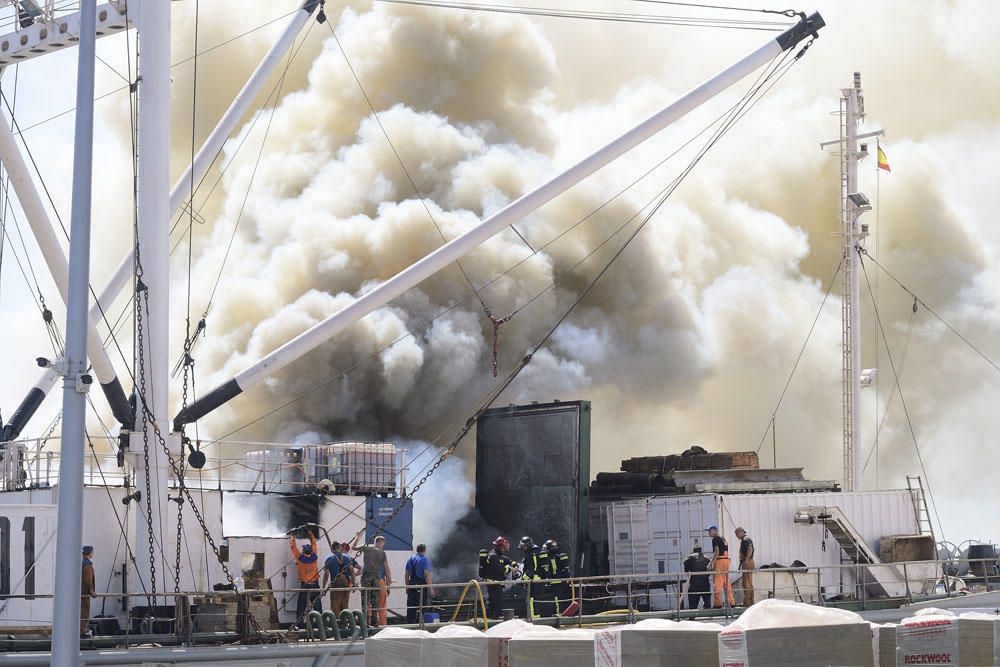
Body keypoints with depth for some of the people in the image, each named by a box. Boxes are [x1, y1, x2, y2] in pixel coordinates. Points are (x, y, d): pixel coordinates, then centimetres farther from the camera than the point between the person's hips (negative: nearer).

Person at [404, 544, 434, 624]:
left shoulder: (410, 559, 13)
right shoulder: (425, 559, -7)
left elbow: (406, 574, 15)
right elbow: (427, 574, -15)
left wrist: (407, 586, 22)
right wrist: (430, 588, -13)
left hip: (412, 585, 6)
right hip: (421, 586, -6)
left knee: (410, 606, 8)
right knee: (420, 606, -2)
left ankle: (410, 623, 9)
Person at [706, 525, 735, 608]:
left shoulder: (715, 539, -7)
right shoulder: (723, 539, 19)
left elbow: (717, 552, -16)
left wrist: (711, 563, -16)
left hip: (720, 561, -9)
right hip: (726, 560, 9)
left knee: (717, 583, -6)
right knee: (726, 583, 11)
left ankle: (718, 603, -8)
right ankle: (731, 602, 10)